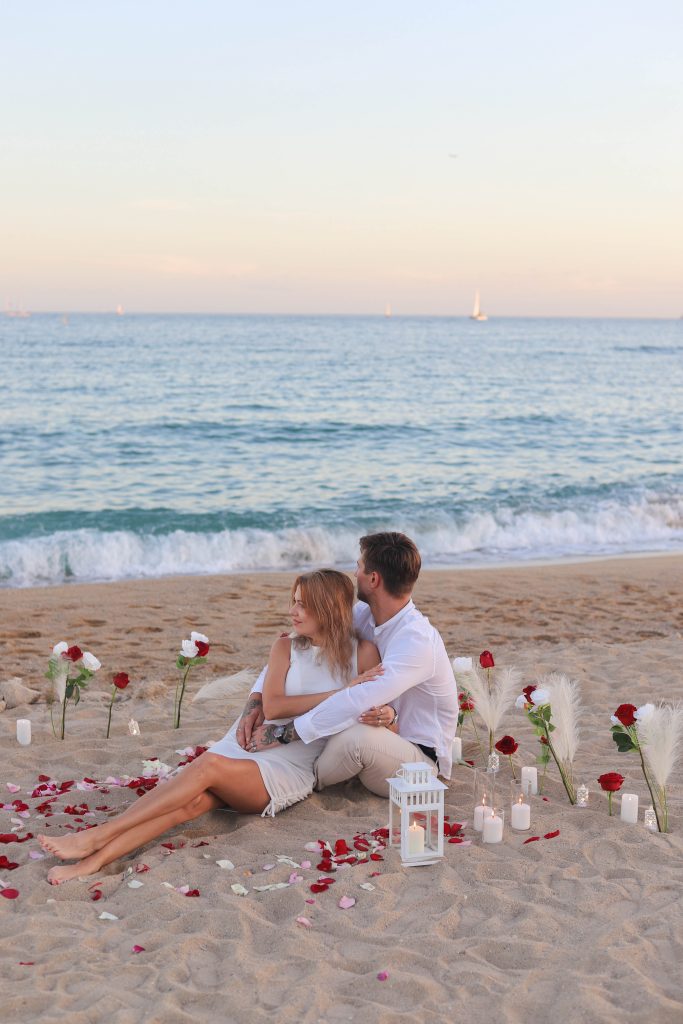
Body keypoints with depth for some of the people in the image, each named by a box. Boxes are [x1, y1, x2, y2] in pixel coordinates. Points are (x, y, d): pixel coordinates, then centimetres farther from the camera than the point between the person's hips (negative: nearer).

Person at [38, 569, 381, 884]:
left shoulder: (362, 653, 5)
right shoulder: (286, 647, 12)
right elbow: (271, 706, -2)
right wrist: (340, 694, -9)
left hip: (292, 770, -3)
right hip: (247, 745, 3)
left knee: (210, 765, -30)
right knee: (195, 799, -28)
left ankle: (96, 836, -33)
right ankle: (92, 860, -43)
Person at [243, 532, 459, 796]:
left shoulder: (418, 640, -29)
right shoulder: (363, 615, -3)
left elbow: (359, 701, -39)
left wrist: (282, 734, -37)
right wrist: (255, 700, -15)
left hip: (420, 762, -7)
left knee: (356, 735, -35)